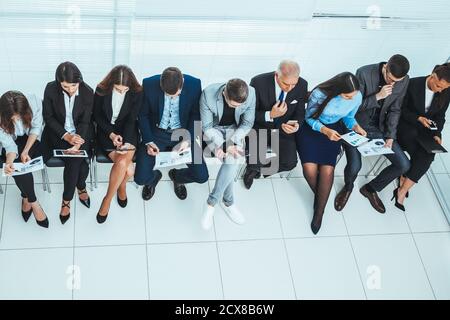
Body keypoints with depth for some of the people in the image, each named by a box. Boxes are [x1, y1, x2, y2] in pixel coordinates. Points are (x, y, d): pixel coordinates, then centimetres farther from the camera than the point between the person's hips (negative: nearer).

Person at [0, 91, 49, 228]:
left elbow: (36, 128, -13)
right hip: (12, 143, -2)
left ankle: (26, 198, -2)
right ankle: (33, 202, -11)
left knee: (24, 164, -27)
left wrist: (25, 151, -25)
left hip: (30, 140, 2)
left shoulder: (34, 104, -29)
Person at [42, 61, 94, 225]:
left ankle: (67, 199, -3)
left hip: (81, 133, 0)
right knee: (78, 161, -24)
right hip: (58, 133, 0)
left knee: (75, 160, -25)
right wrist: (66, 135, -19)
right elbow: (48, 116, -6)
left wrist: (78, 143, -29)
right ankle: (81, 187, 4)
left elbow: (85, 121, -13)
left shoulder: (87, 92, -15)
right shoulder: (51, 89, -15)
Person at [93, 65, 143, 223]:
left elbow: (131, 120, -8)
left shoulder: (137, 93, -11)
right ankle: (121, 187, 7)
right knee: (128, 169, -25)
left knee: (123, 162, -29)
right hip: (106, 131, -1)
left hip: (127, 131, 1)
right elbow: (97, 116, 0)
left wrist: (126, 142, -24)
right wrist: (111, 134, -14)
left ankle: (107, 200, -6)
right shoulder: (101, 90, -12)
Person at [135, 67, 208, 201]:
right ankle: (155, 177, 25)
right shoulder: (149, 84, -20)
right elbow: (143, 115, -5)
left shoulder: (194, 84, -18)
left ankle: (176, 176, 24)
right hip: (157, 133, -1)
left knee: (201, 176, -12)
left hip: (182, 133, 1)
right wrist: (148, 142, -16)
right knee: (141, 178, -15)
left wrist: (187, 140, -16)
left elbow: (196, 115, -4)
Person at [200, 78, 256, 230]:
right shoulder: (208, 94, -28)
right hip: (213, 130, -2)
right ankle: (227, 201, -10)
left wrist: (232, 142, -23)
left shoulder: (251, 93, -22)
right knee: (232, 159, -27)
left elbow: (247, 123, -8)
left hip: (234, 129, 2)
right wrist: (224, 145, -30)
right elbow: (207, 127, -17)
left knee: (233, 159, -26)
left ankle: (211, 202, -13)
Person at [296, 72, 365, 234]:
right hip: (311, 128, -2)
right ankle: (320, 196, 12)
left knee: (327, 170, -18)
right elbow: (309, 118, -12)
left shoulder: (357, 97, -17)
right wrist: (325, 130, -28)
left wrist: (356, 126, -17)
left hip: (333, 130, 2)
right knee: (310, 169, -21)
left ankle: (319, 211, 3)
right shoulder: (319, 94, -28)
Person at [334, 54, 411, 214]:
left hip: (378, 127, 5)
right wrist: (377, 96, -27)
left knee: (403, 165, -5)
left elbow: (394, 110, 3)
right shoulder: (364, 73, -22)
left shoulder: (404, 81, -8)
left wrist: (390, 136, -7)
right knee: (354, 166, -25)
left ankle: (371, 188, 21)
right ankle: (348, 187, 14)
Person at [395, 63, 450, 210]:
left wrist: (437, 134, -11)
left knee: (428, 155, -24)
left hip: (426, 129, 3)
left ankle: (402, 191, -19)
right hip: (407, 126, -3)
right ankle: (404, 181, -7)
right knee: (421, 155, -27)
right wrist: (418, 118, -21)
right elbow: (402, 109, -7)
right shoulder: (413, 84, -15)